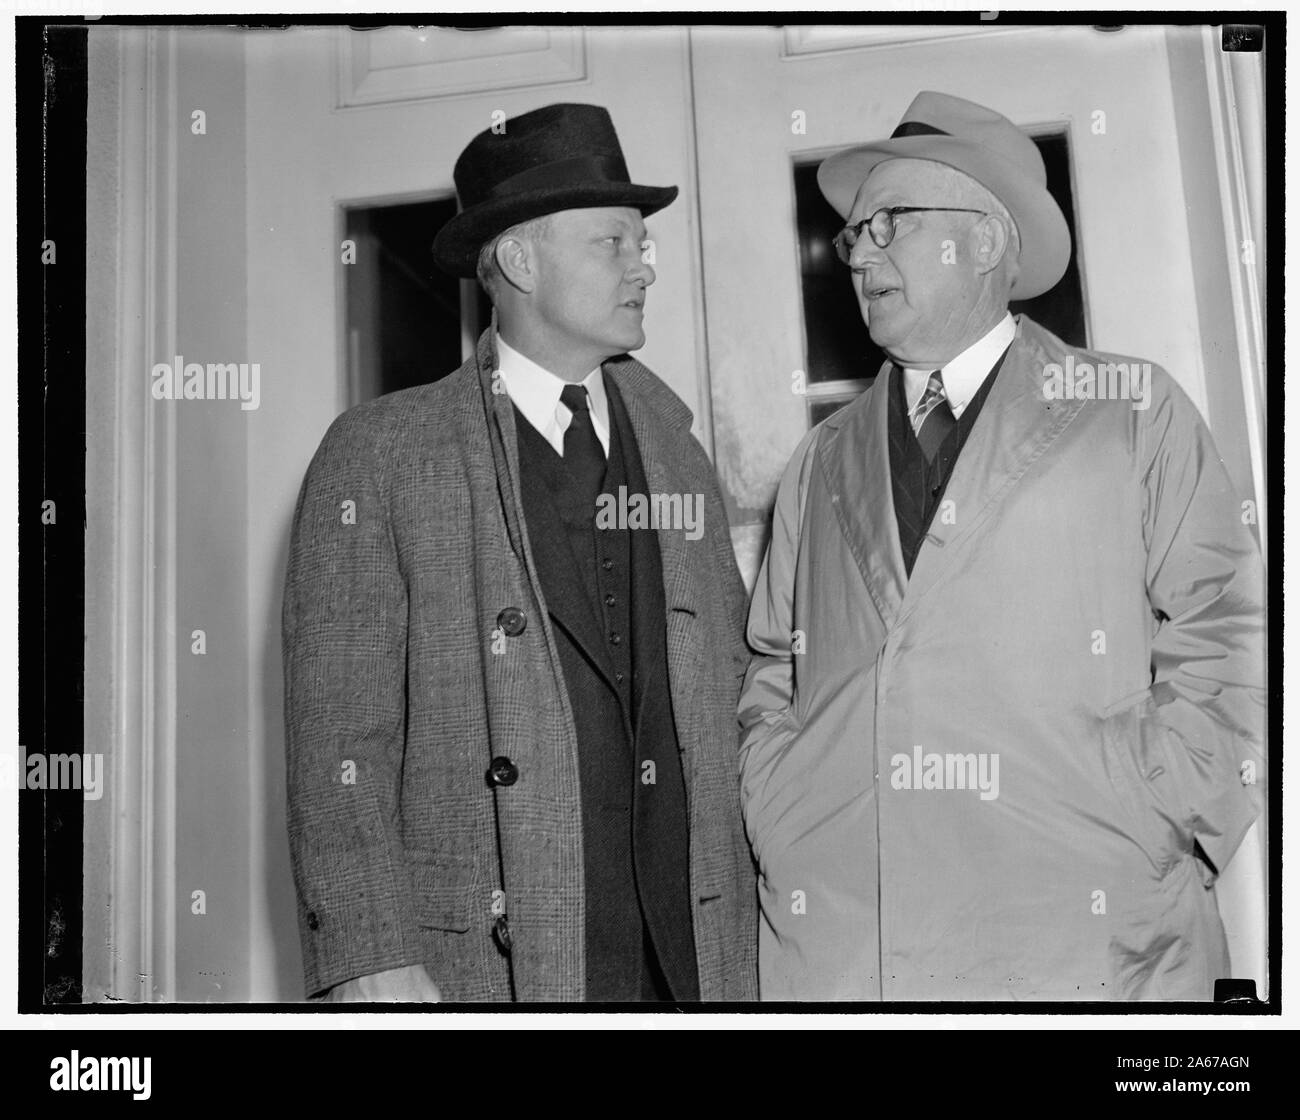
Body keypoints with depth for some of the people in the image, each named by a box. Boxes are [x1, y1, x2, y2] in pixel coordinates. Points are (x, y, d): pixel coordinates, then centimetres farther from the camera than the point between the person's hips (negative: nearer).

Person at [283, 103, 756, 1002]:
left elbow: (732, 686, 11)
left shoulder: (676, 451, 9)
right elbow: (339, 732, -8)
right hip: (490, 958, -3)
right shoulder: (379, 456, -5)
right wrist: (371, 961, -14)